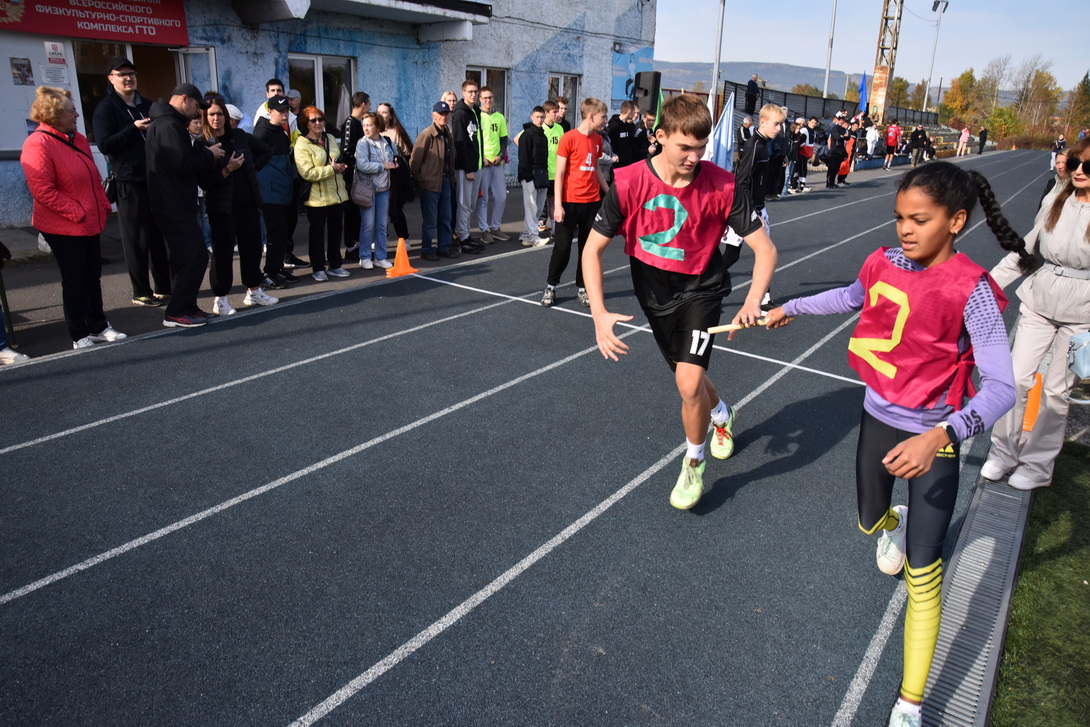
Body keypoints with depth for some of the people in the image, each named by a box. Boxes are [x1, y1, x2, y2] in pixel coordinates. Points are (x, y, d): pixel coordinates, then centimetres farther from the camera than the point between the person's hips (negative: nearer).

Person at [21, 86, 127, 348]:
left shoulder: (77, 139, 11)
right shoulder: (38, 144, -16)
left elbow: (93, 178, 17)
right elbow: (43, 191, -21)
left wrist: (103, 206, 7)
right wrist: (76, 212, -19)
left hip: (90, 222, 8)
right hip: (63, 227, -8)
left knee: (93, 277, 14)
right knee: (74, 280, 2)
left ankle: (98, 327, 27)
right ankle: (80, 337, 13)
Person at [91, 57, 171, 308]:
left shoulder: (147, 105, 15)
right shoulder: (106, 108, -3)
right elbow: (104, 145, -13)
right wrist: (134, 129, -20)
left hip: (156, 179, 6)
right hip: (129, 182, -6)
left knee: (159, 236, 11)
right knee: (137, 240, -1)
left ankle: (164, 287, 20)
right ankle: (141, 292, 7)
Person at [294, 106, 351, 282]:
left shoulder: (330, 139, 10)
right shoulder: (302, 145, -12)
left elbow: (339, 160, 24)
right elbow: (307, 173, -21)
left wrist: (341, 167, 0)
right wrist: (331, 168, -20)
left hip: (337, 193, 7)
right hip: (317, 197, -6)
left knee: (336, 231, 14)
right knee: (317, 233, 4)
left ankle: (335, 265, 26)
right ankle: (318, 269, 13)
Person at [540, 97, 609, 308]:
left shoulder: (597, 139, 9)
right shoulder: (569, 138, -9)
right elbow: (559, 173, -10)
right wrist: (558, 204, -16)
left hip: (592, 201, 5)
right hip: (570, 201, -5)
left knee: (588, 246, 8)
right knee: (562, 246, -1)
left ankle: (582, 287, 18)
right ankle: (551, 286, 14)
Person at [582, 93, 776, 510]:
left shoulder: (721, 186, -20)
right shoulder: (629, 184, -19)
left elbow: (765, 248, -15)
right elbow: (592, 248, -14)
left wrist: (752, 301, -34)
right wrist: (599, 313, -25)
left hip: (700, 288, -2)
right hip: (653, 294, 3)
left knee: (689, 382, -20)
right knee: (690, 378, 19)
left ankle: (694, 461, 10)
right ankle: (722, 416, 56)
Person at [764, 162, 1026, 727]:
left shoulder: (971, 290, -22)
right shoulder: (885, 263, -6)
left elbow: (1000, 387, -28)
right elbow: (852, 297, 18)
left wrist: (939, 437, -43)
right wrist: (791, 307, 28)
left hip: (932, 440, -5)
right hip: (878, 420, 5)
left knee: (922, 574, -3)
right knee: (869, 523, 26)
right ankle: (893, 523, 66)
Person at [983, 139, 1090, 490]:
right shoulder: (1056, 202, 2)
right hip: (1038, 303, 4)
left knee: (1055, 390, 5)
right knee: (1018, 378, 4)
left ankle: (1037, 466, 21)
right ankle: (1003, 453, 19)